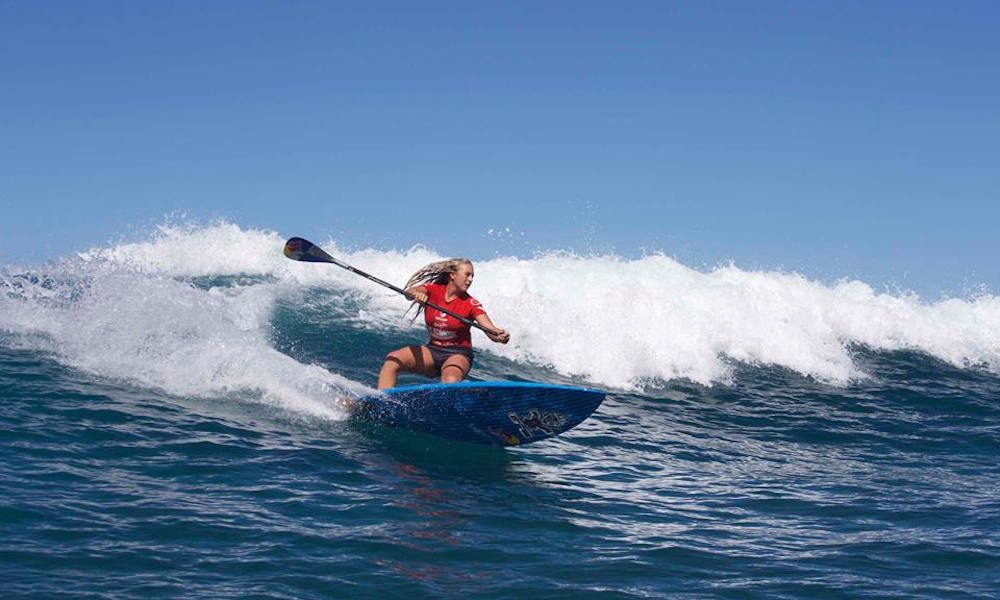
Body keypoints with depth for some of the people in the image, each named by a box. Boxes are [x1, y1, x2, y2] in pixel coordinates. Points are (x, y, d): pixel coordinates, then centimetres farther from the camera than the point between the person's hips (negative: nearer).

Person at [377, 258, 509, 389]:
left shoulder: (470, 304, -7)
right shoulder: (433, 290, -1)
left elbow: (490, 330, -18)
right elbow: (409, 292, -20)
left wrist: (500, 336, -42)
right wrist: (416, 294, -45)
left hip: (458, 354, -3)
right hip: (433, 350, 3)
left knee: (451, 380, -36)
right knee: (392, 360, -18)